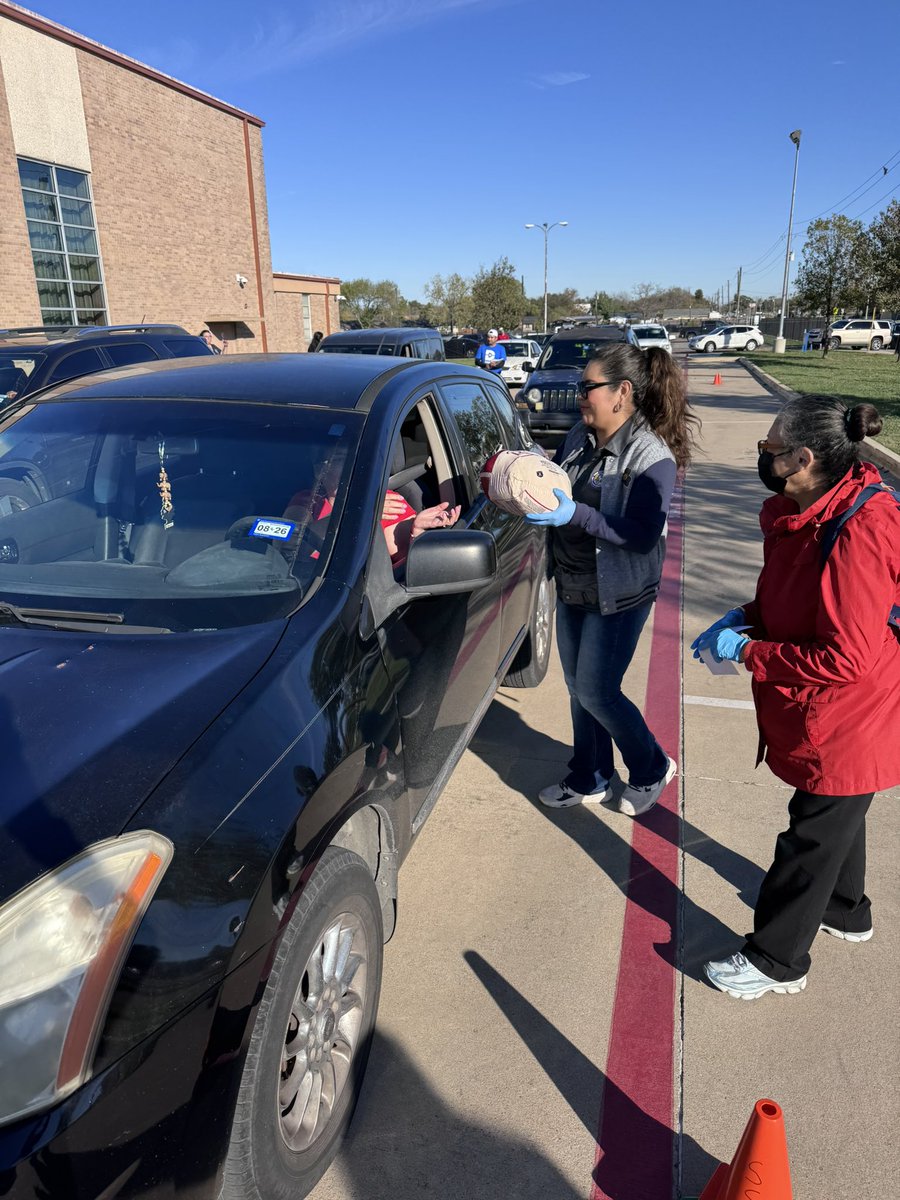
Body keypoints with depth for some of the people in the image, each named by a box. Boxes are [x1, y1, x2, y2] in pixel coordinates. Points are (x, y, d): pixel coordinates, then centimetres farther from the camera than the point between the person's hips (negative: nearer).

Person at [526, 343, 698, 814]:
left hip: (618, 595, -7)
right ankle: (589, 780, 34)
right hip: (571, 586, 7)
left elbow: (643, 535, -24)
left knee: (596, 692, -1)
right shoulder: (579, 437, 2)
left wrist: (576, 514, -31)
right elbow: (558, 491, 15)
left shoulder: (651, 457, -19)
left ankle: (651, 768, 26)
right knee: (578, 687, 15)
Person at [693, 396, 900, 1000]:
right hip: (826, 715, 9)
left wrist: (747, 652, -24)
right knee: (836, 817, 28)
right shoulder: (806, 513, -1)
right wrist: (745, 618, -4)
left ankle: (777, 961, 26)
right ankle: (845, 911, 53)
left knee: (813, 837, 7)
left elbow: (845, 659, -31)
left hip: (846, 721, -9)